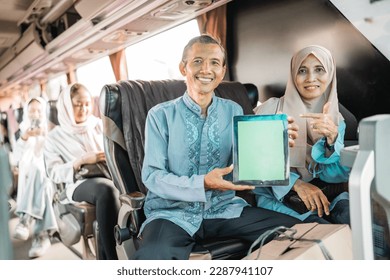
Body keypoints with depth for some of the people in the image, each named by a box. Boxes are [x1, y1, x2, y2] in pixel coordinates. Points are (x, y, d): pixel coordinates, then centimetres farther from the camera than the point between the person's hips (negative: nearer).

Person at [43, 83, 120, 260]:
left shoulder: (100, 125, 21)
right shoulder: (55, 137, 14)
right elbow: (54, 173, 4)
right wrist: (82, 161, -9)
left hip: (109, 177, 2)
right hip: (79, 185, -2)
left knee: (107, 189, -37)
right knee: (106, 189, -38)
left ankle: (105, 259, -27)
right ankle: (113, 258, -33)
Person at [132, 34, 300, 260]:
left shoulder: (234, 111, 7)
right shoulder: (161, 115, -4)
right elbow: (152, 175, -8)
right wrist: (202, 184, -23)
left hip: (224, 208, 5)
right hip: (173, 212, -4)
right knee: (152, 256, -36)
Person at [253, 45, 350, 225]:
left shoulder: (336, 120, 9)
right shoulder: (272, 108, -3)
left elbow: (337, 175, -3)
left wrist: (332, 138, -21)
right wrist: (296, 183, -23)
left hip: (325, 195, 4)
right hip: (279, 196, -3)